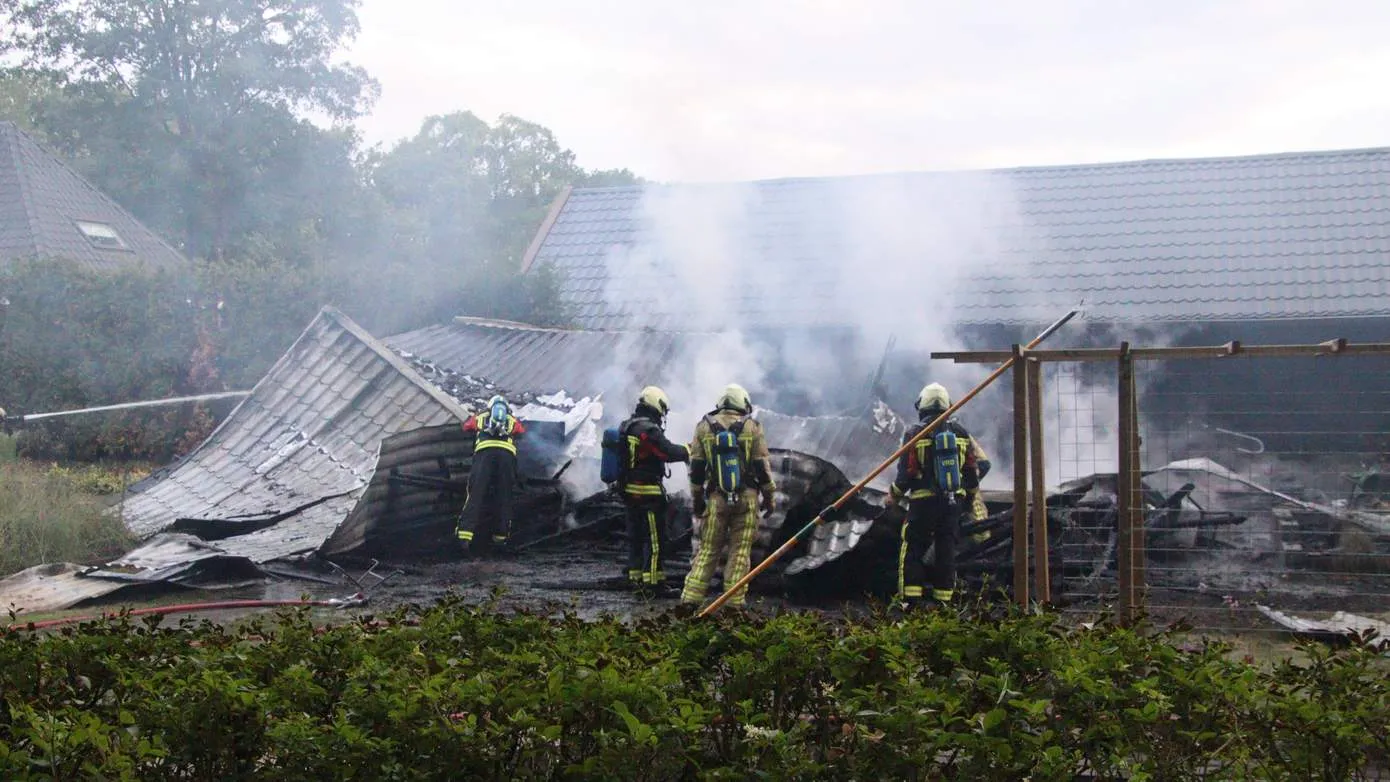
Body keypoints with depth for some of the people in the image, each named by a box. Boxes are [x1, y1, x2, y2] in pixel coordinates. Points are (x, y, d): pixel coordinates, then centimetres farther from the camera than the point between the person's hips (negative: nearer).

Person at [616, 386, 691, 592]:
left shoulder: (625, 428, 10)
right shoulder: (649, 430, -19)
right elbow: (668, 452, -21)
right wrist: (688, 450, -5)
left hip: (629, 490, 9)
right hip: (648, 493, -9)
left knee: (635, 536, 16)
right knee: (655, 538, -3)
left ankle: (635, 575, 22)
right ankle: (651, 579, -2)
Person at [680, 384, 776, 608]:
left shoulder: (704, 426, 5)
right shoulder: (752, 427, 0)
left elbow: (696, 467, 6)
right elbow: (762, 466, -1)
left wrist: (696, 498, 14)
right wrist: (769, 496, 8)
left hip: (716, 498, 2)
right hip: (747, 498, -1)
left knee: (707, 550, 7)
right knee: (740, 552, 3)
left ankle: (690, 599, 0)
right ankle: (734, 603, 1)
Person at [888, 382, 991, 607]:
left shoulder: (914, 434, -7)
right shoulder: (960, 432, 5)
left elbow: (906, 473, -8)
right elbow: (978, 465, 8)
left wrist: (894, 494, 10)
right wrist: (970, 497, 20)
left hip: (924, 503, -4)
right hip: (954, 502, 4)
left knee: (912, 550, 4)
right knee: (946, 551, 10)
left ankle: (911, 601, -4)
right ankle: (944, 601, 10)